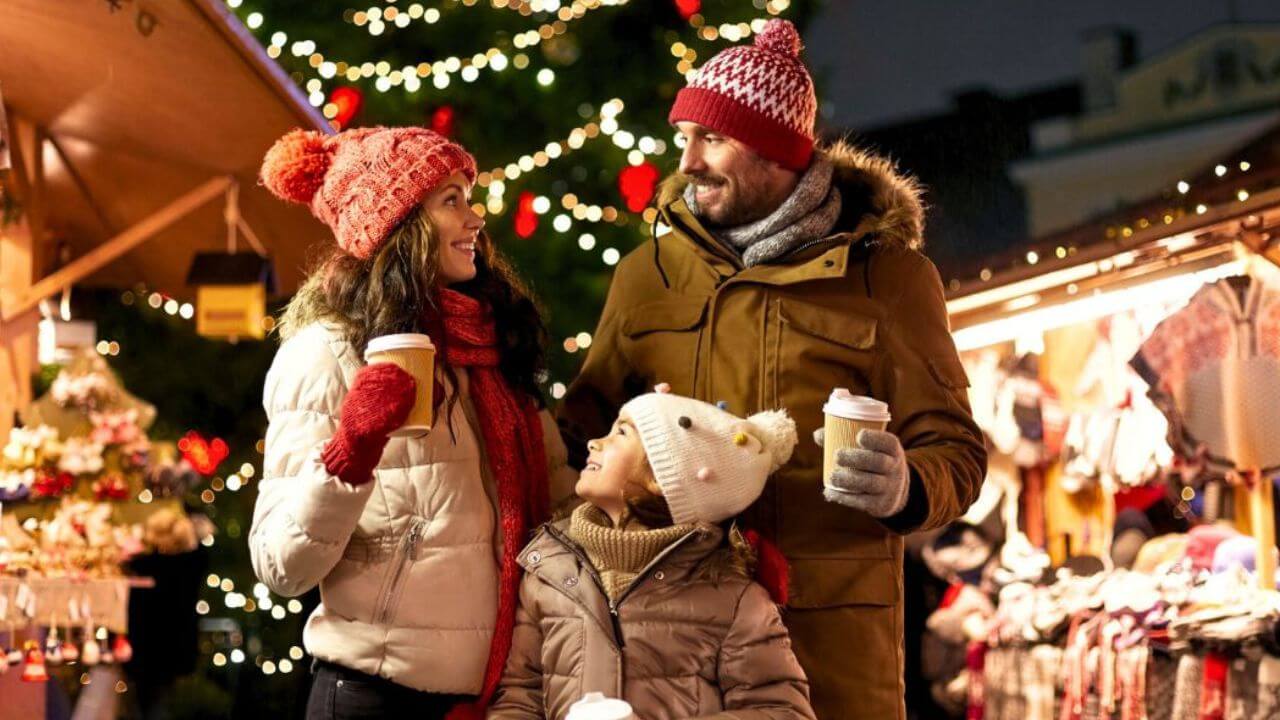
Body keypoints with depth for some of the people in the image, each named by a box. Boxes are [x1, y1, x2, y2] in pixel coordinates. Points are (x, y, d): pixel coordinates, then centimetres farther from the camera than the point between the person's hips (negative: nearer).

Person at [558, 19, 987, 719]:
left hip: (832, 622, -2)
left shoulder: (888, 273, 3)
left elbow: (956, 451, 3)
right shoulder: (647, 272, 11)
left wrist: (904, 489, -19)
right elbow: (585, 430, 18)